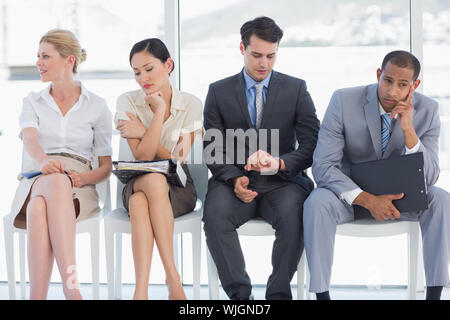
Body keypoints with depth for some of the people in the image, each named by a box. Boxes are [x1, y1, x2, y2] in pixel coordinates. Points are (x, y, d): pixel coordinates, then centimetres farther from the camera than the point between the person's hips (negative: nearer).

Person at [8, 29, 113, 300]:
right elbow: (30, 140, -8)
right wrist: (44, 161, -33)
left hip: (78, 189, -1)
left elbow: (106, 167, 10)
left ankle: (37, 295, -49)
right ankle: (72, 289, -50)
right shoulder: (33, 102, 14)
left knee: (40, 206, -39)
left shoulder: (97, 106, 10)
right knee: (56, 182, -40)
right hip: (35, 182, 1)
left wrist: (84, 178, -14)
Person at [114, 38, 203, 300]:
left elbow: (177, 161, -7)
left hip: (177, 188, -1)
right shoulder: (128, 102, -2)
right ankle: (173, 279, -41)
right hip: (137, 183, 1)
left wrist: (142, 131, -10)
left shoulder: (191, 104, -3)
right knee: (154, 180, -37)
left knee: (139, 202, -35)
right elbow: (142, 156, -12)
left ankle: (142, 289, -40)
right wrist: (159, 112, -17)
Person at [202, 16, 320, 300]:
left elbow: (312, 146, 1)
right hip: (235, 180, 1)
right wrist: (234, 179, -16)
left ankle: (279, 292, -19)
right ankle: (239, 293, -20)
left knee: (294, 213, -34)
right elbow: (212, 149, 4)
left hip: (282, 182, 0)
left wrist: (281, 163, -20)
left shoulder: (296, 89, 7)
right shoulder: (219, 92, 8)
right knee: (215, 213, -32)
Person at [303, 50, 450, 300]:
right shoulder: (343, 101, -19)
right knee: (316, 204, -34)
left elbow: (429, 178, -15)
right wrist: (367, 200, -33)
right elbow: (322, 166, -21)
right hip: (350, 192, -2)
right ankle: (321, 294, -23)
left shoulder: (427, 110, -12)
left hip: (398, 193, 2)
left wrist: (408, 130, -31)